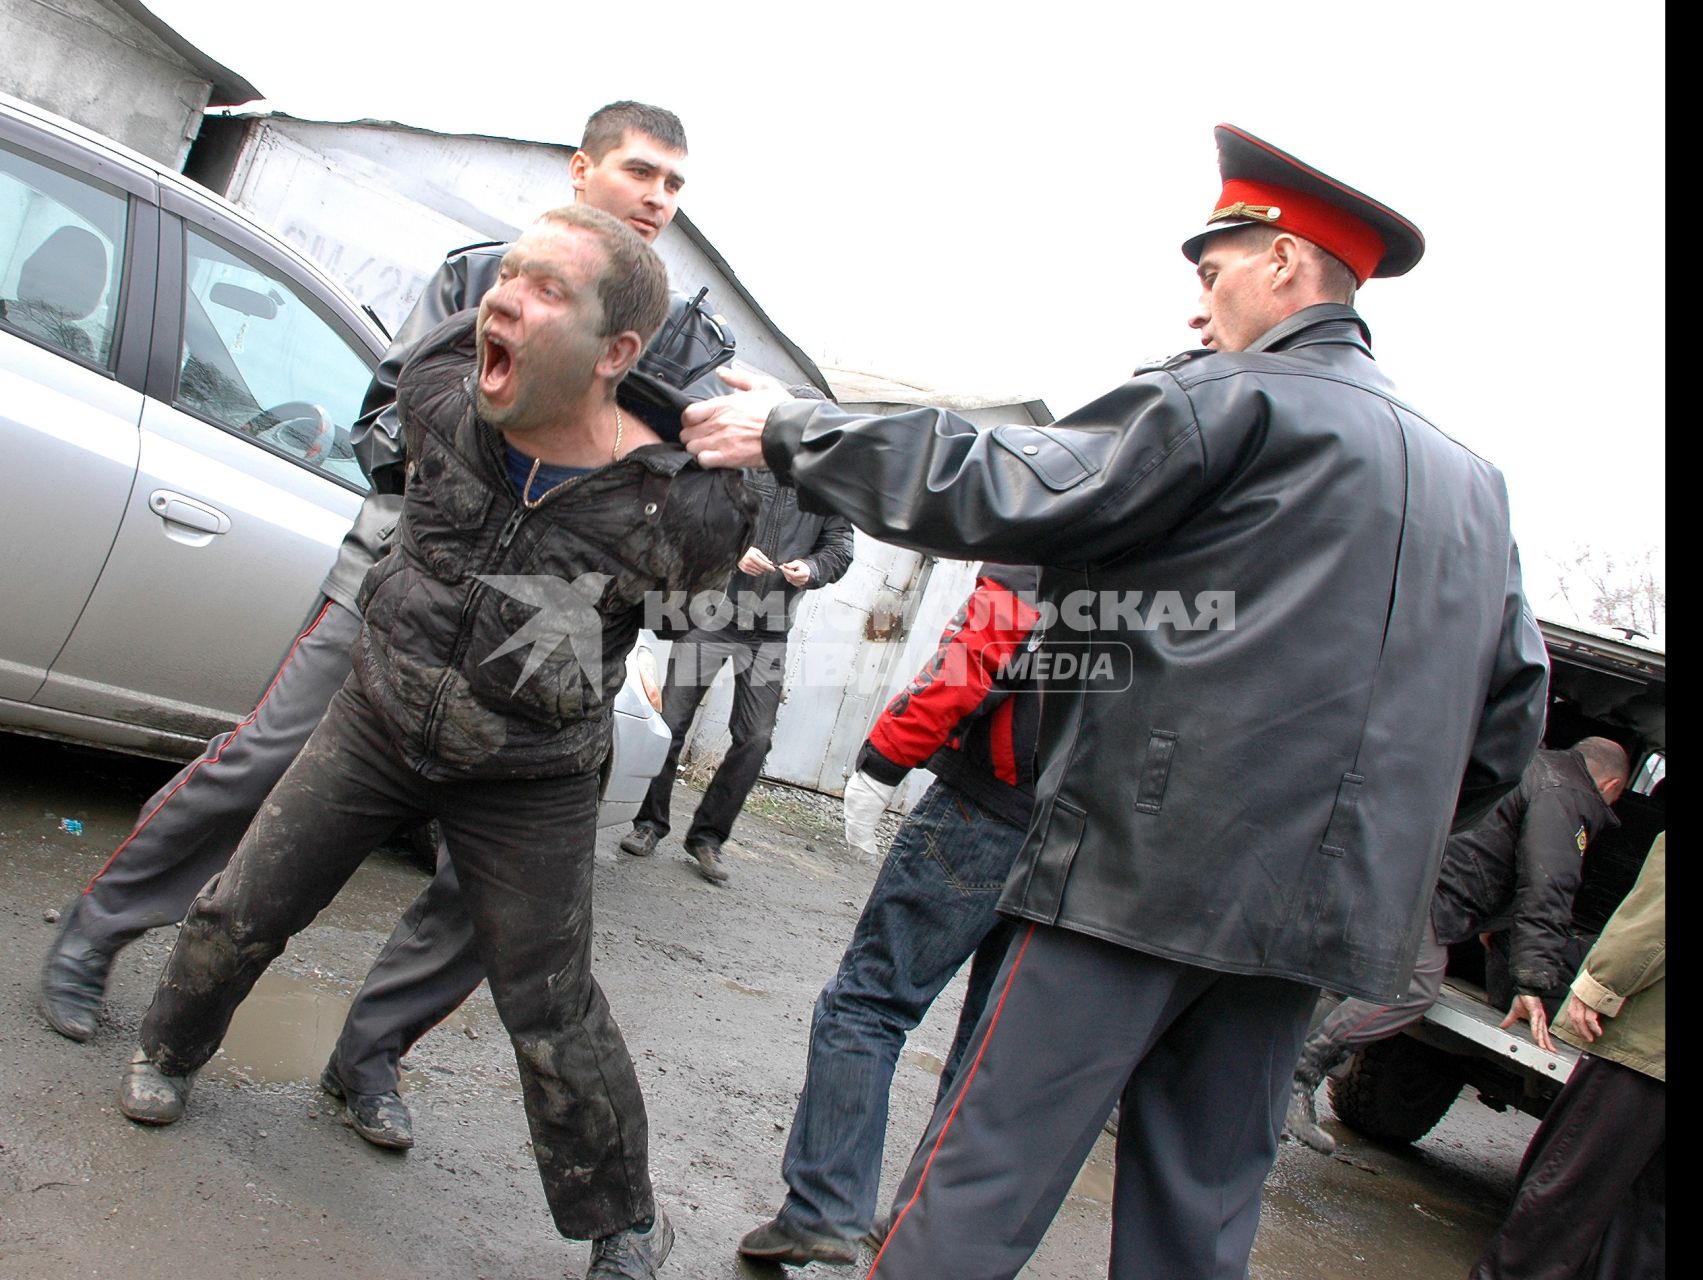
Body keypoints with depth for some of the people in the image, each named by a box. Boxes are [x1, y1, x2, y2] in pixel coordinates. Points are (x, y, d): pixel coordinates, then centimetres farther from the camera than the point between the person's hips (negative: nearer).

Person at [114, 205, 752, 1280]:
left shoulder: (676, 508, -28)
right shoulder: (439, 398, -17)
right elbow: (454, 339, 7)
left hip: (529, 789, -3)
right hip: (377, 721, 4)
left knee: (552, 1019, 3)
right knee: (242, 912, 14)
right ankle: (169, 1051, 48)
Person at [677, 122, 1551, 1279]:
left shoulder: (1238, 400, -5)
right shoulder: (1473, 481, 17)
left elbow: (1001, 493, -10)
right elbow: (1512, 711, 18)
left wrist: (793, 432, -1)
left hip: (1148, 863, -7)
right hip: (1312, 910, 8)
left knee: (978, 1184, 1)